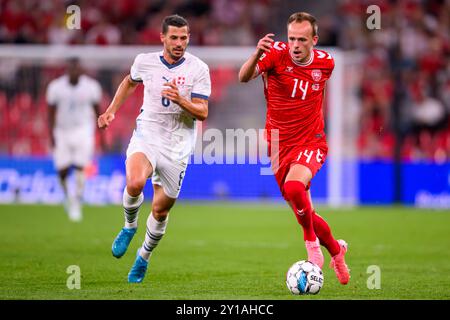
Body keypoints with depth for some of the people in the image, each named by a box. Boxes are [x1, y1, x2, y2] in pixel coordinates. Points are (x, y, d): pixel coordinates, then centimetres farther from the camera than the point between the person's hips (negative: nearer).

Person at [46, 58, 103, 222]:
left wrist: (101, 134, 7)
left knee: (80, 168, -16)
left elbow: (97, 110, 5)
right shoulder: (56, 87, -8)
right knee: (62, 171, -1)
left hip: (83, 131, -1)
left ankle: (76, 203, -7)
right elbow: (51, 113, 0)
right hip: (62, 132, 1)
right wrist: (51, 135, -8)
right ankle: (67, 197, 28)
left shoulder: (91, 87, -7)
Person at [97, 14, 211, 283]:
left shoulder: (199, 69, -7)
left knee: (161, 210, 6)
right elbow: (130, 82, 23)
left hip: (177, 146, 0)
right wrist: (112, 110, 17)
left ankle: (143, 258, 32)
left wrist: (180, 100, -29)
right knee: (134, 183, -31)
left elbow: (202, 112, -11)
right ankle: (130, 226, 0)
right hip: (146, 137, 0)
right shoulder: (145, 61, 0)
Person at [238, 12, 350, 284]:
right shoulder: (276, 54, -13)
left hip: (311, 143, -1)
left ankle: (312, 241, -8)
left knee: (294, 187, -31)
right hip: (280, 146, 1)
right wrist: (257, 55, -51)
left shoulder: (325, 62, -4)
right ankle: (336, 249, 34)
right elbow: (244, 77, -32)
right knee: (304, 213, 7)